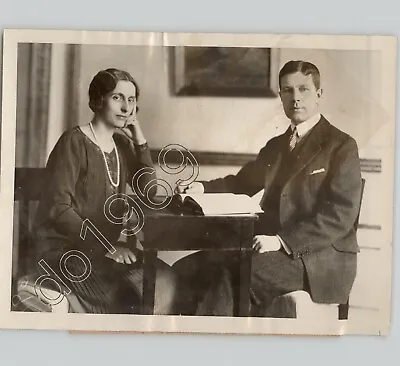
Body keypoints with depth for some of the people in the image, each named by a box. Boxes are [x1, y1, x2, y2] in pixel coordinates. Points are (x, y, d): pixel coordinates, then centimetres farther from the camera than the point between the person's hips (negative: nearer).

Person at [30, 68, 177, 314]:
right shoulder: (74, 142, -14)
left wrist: (140, 141, -3)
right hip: (65, 248, -7)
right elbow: (58, 209, -20)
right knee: (134, 297, -24)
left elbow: (149, 191, 5)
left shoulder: (122, 143, 9)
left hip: (107, 245, 7)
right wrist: (105, 245, -25)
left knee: (167, 280, -11)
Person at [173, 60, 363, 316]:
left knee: (233, 274, -32)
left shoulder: (342, 146, -2)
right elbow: (242, 182, 29)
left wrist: (283, 241, -23)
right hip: (273, 246, 7)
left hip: (320, 258, -7)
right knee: (186, 269, -12)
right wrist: (203, 188, 7)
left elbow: (341, 215, -12)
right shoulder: (276, 146, 20)